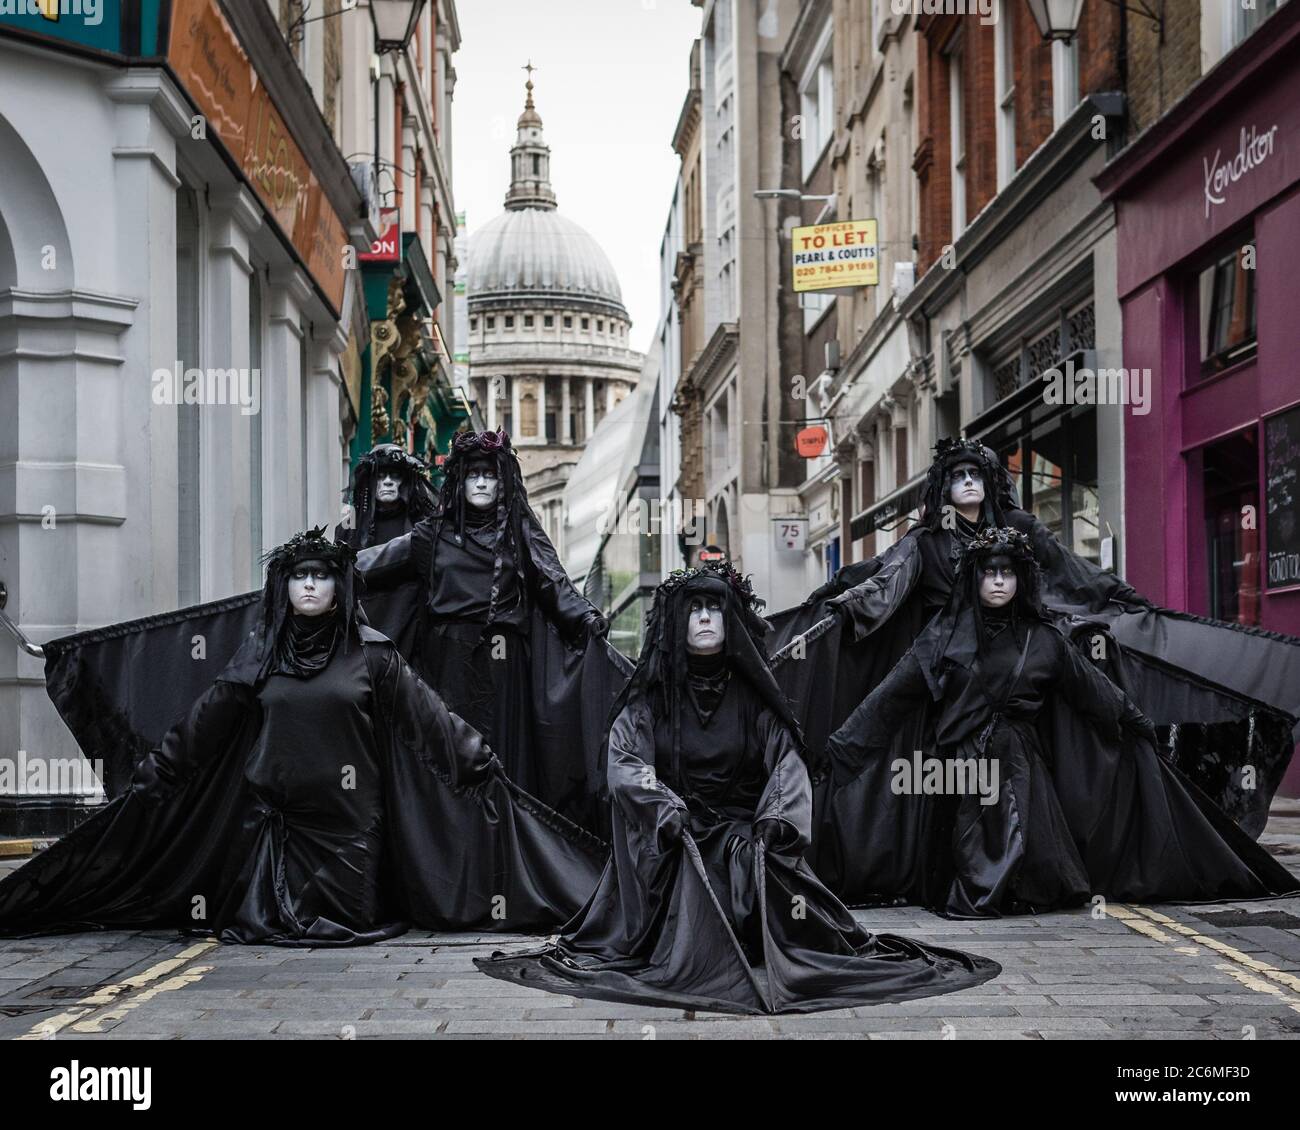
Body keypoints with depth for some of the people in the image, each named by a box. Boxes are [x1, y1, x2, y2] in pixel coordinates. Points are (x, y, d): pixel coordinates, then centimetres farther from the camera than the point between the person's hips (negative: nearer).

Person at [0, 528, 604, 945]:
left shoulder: (369, 654, 1)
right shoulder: (259, 655, 7)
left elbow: (427, 715, 0)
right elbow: (202, 723, 9)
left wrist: (480, 762, -4)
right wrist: (152, 775, 7)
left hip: (348, 813, -2)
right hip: (275, 812, 2)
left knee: (351, 920, -3)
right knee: (272, 920, -3)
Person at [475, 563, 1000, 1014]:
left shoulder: (753, 695, 9)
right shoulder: (651, 697, 5)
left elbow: (787, 764, 1)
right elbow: (624, 762, -6)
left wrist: (774, 822, -18)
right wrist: (670, 812, -22)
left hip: (747, 835, 1)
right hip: (676, 844, -1)